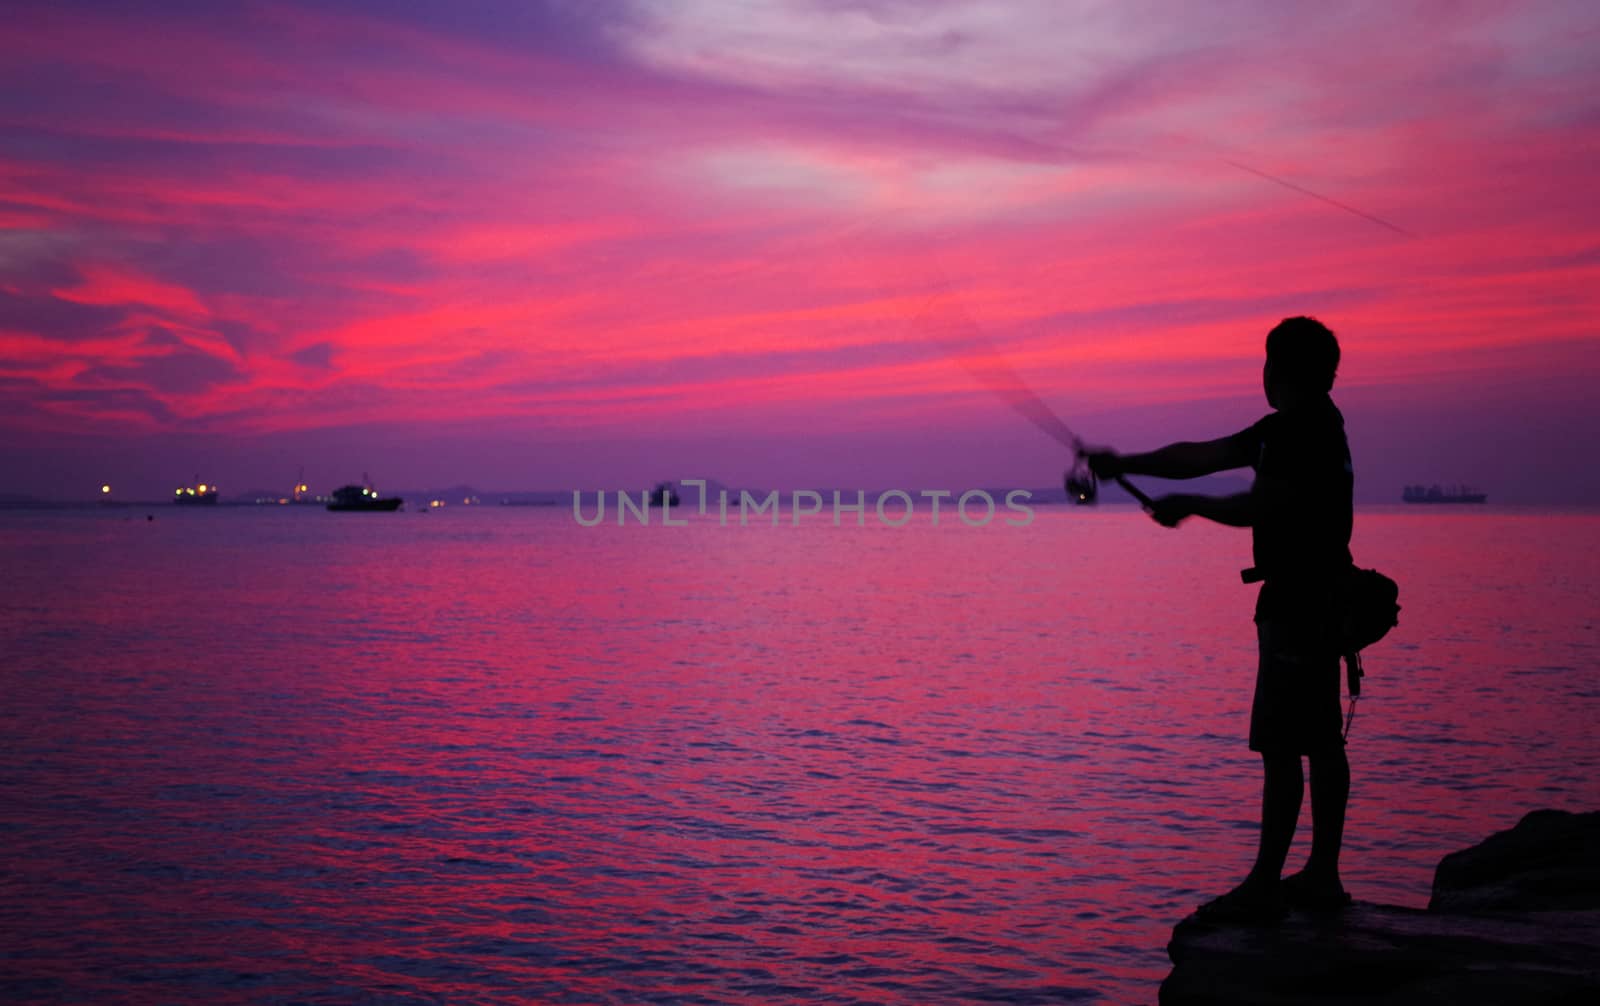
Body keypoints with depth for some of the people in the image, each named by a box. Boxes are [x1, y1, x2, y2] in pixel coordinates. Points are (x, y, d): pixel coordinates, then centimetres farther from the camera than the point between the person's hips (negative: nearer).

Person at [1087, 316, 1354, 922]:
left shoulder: (1307, 431, -15)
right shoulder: (1310, 428, 18)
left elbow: (1257, 506, -22)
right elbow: (1202, 456, 17)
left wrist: (1189, 506, -7)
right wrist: (1125, 464, 13)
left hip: (1297, 605, -11)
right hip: (1318, 602, 11)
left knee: (1280, 746, -8)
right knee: (1320, 741, 12)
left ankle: (1265, 886, -4)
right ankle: (1322, 876, 19)